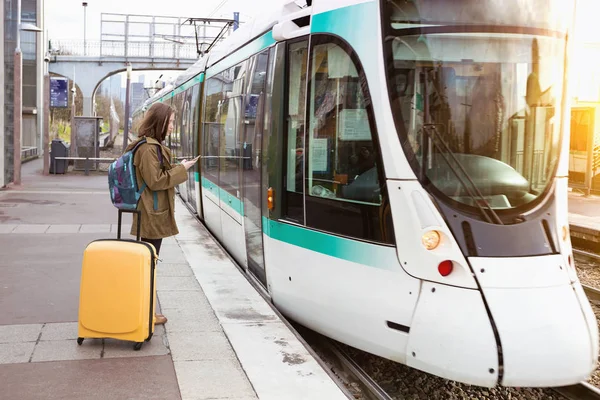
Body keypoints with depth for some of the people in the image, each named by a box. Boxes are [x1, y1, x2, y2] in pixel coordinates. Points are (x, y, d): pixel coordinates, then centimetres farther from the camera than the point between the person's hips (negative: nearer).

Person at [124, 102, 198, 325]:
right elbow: (155, 181, -20)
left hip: (151, 213, 11)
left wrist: (177, 168, 13)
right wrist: (181, 169, -14)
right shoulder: (148, 148, -18)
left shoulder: (152, 145, 15)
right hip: (153, 214, -10)